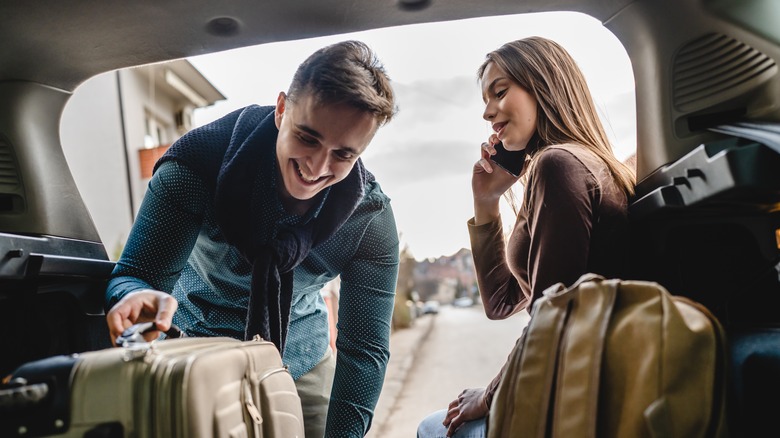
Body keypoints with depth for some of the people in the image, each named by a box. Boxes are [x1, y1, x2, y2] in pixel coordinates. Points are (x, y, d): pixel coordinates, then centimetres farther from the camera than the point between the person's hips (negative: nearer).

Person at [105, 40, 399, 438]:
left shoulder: (371, 217, -23)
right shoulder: (198, 160, -29)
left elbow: (365, 348, -19)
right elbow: (138, 274, -25)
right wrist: (140, 298, -50)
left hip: (301, 361, 2)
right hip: (195, 347, -1)